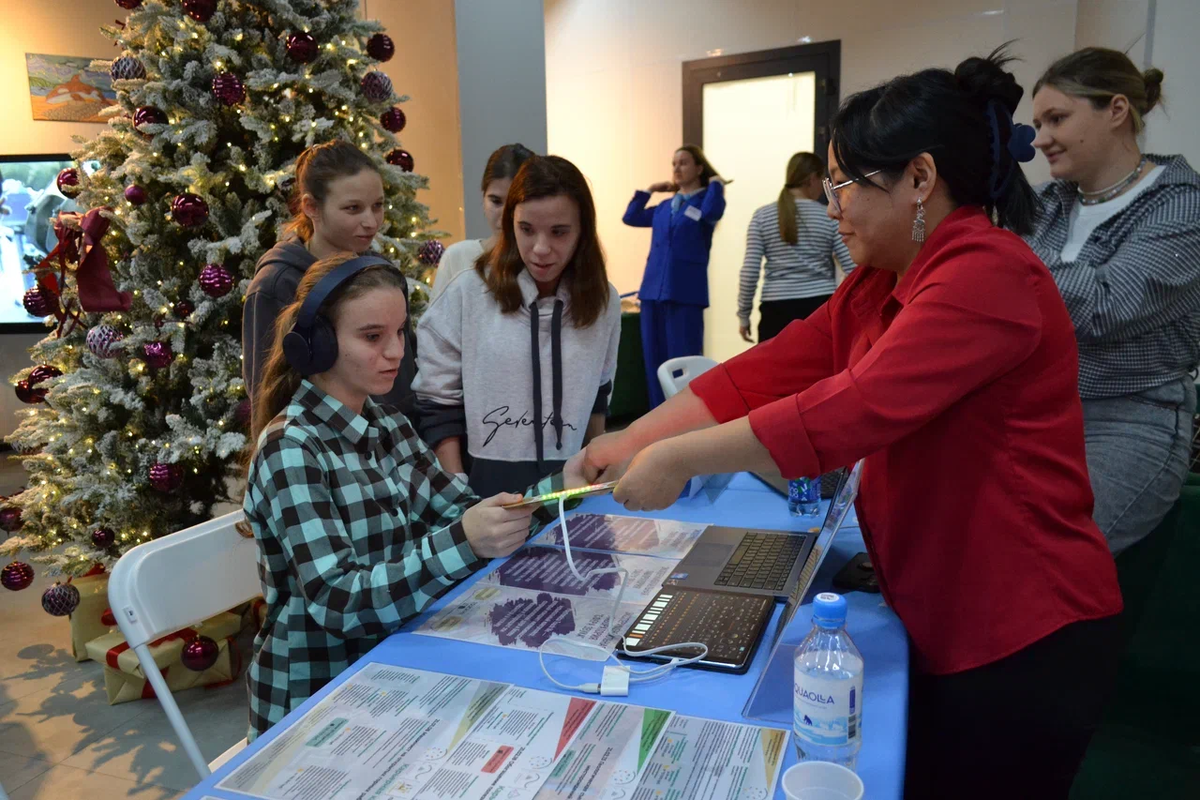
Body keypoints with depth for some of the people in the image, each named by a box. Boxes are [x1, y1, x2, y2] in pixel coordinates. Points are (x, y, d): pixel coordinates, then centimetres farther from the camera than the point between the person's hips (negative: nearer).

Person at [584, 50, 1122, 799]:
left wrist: (677, 459, -26)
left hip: (1019, 640, -8)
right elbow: (766, 371, 0)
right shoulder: (879, 285, 6)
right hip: (938, 622, 8)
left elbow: (856, 407, -33)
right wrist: (630, 442, -7)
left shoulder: (987, 276, -23)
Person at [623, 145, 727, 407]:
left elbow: (713, 213, -22)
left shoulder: (706, 201, 1)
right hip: (653, 288, 6)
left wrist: (716, 183, -6)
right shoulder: (664, 207, 18)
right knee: (655, 359, 8)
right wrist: (649, 190, 20)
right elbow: (631, 217, 25)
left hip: (685, 291, -6)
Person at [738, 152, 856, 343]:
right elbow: (853, 268, 0)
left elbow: (750, 271, -1)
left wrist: (743, 314, 7)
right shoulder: (829, 217, 4)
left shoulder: (762, 216, 4)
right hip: (821, 307, 0)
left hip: (777, 310, 0)